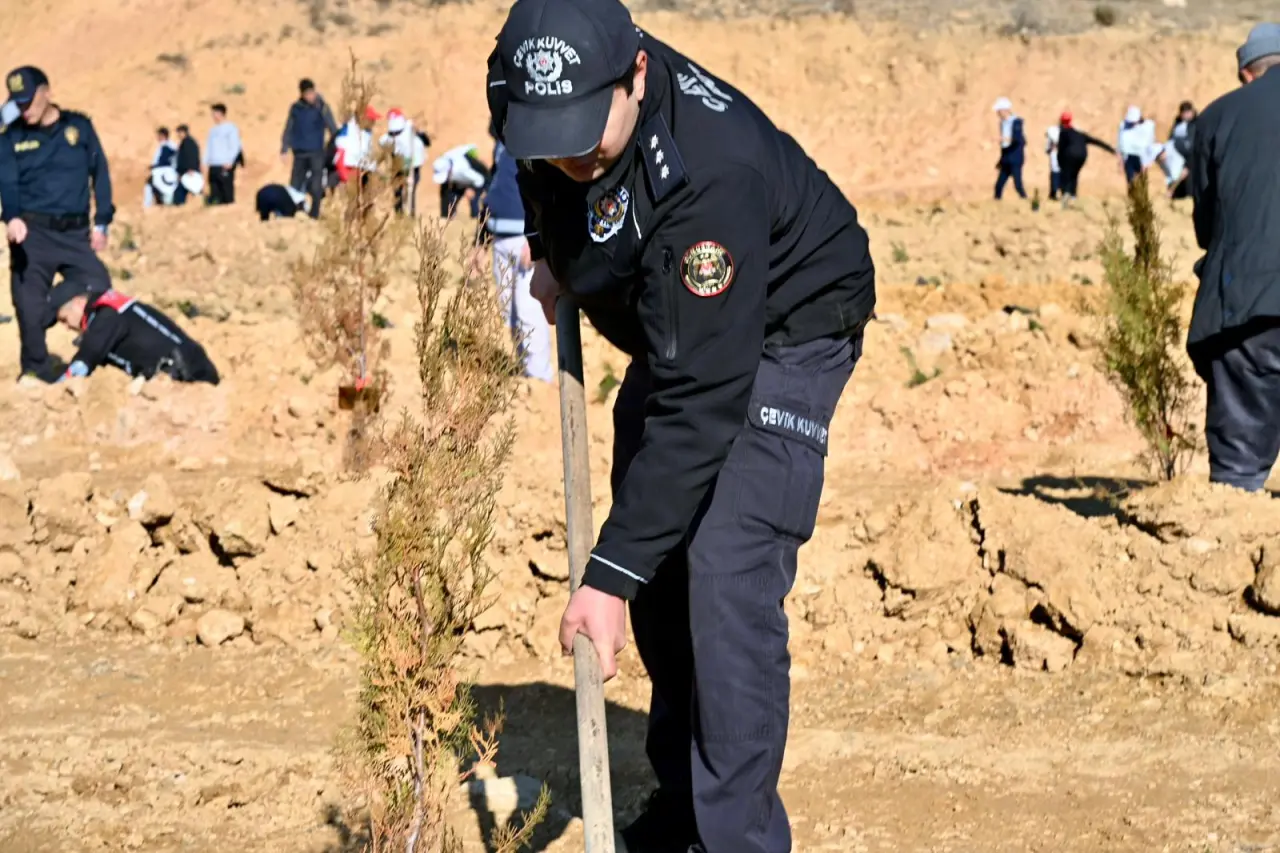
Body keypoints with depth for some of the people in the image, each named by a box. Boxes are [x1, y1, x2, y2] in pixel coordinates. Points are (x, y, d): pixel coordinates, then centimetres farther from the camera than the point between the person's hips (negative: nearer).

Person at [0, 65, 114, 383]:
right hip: (32, 231, -1)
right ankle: (37, 371, 9)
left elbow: (100, 174, 9)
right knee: (30, 307, -4)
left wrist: (101, 223, 2)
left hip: (76, 231, 1)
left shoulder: (79, 127, 6)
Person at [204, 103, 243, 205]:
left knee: (227, 188, -8)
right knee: (215, 192, 3)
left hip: (225, 166, -7)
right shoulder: (213, 130, 19)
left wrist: (229, 162, -16)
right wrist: (205, 161, 11)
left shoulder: (231, 127, -1)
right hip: (213, 165, 7)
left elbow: (235, 146, -7)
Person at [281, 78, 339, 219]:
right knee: (295, 186, 4)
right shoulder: (295, 108, 3)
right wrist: (284, 150, 3)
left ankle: (314, 216, 4)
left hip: (317, 153, -2)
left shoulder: (322, 108, -4)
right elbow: (288, 130, 7)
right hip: (299, 153, 3)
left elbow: (333, 130, -3)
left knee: (316, 187, -4)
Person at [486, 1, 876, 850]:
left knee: (728, 573, -20)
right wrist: (550, 251, 1)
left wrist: (611, 574, -39)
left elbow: (701, 400, -40)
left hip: (785, 330, -8)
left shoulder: (714, 173, -41)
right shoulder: (541, 97, -20)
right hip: (675, 325, 8)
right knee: (656, 560, 9)